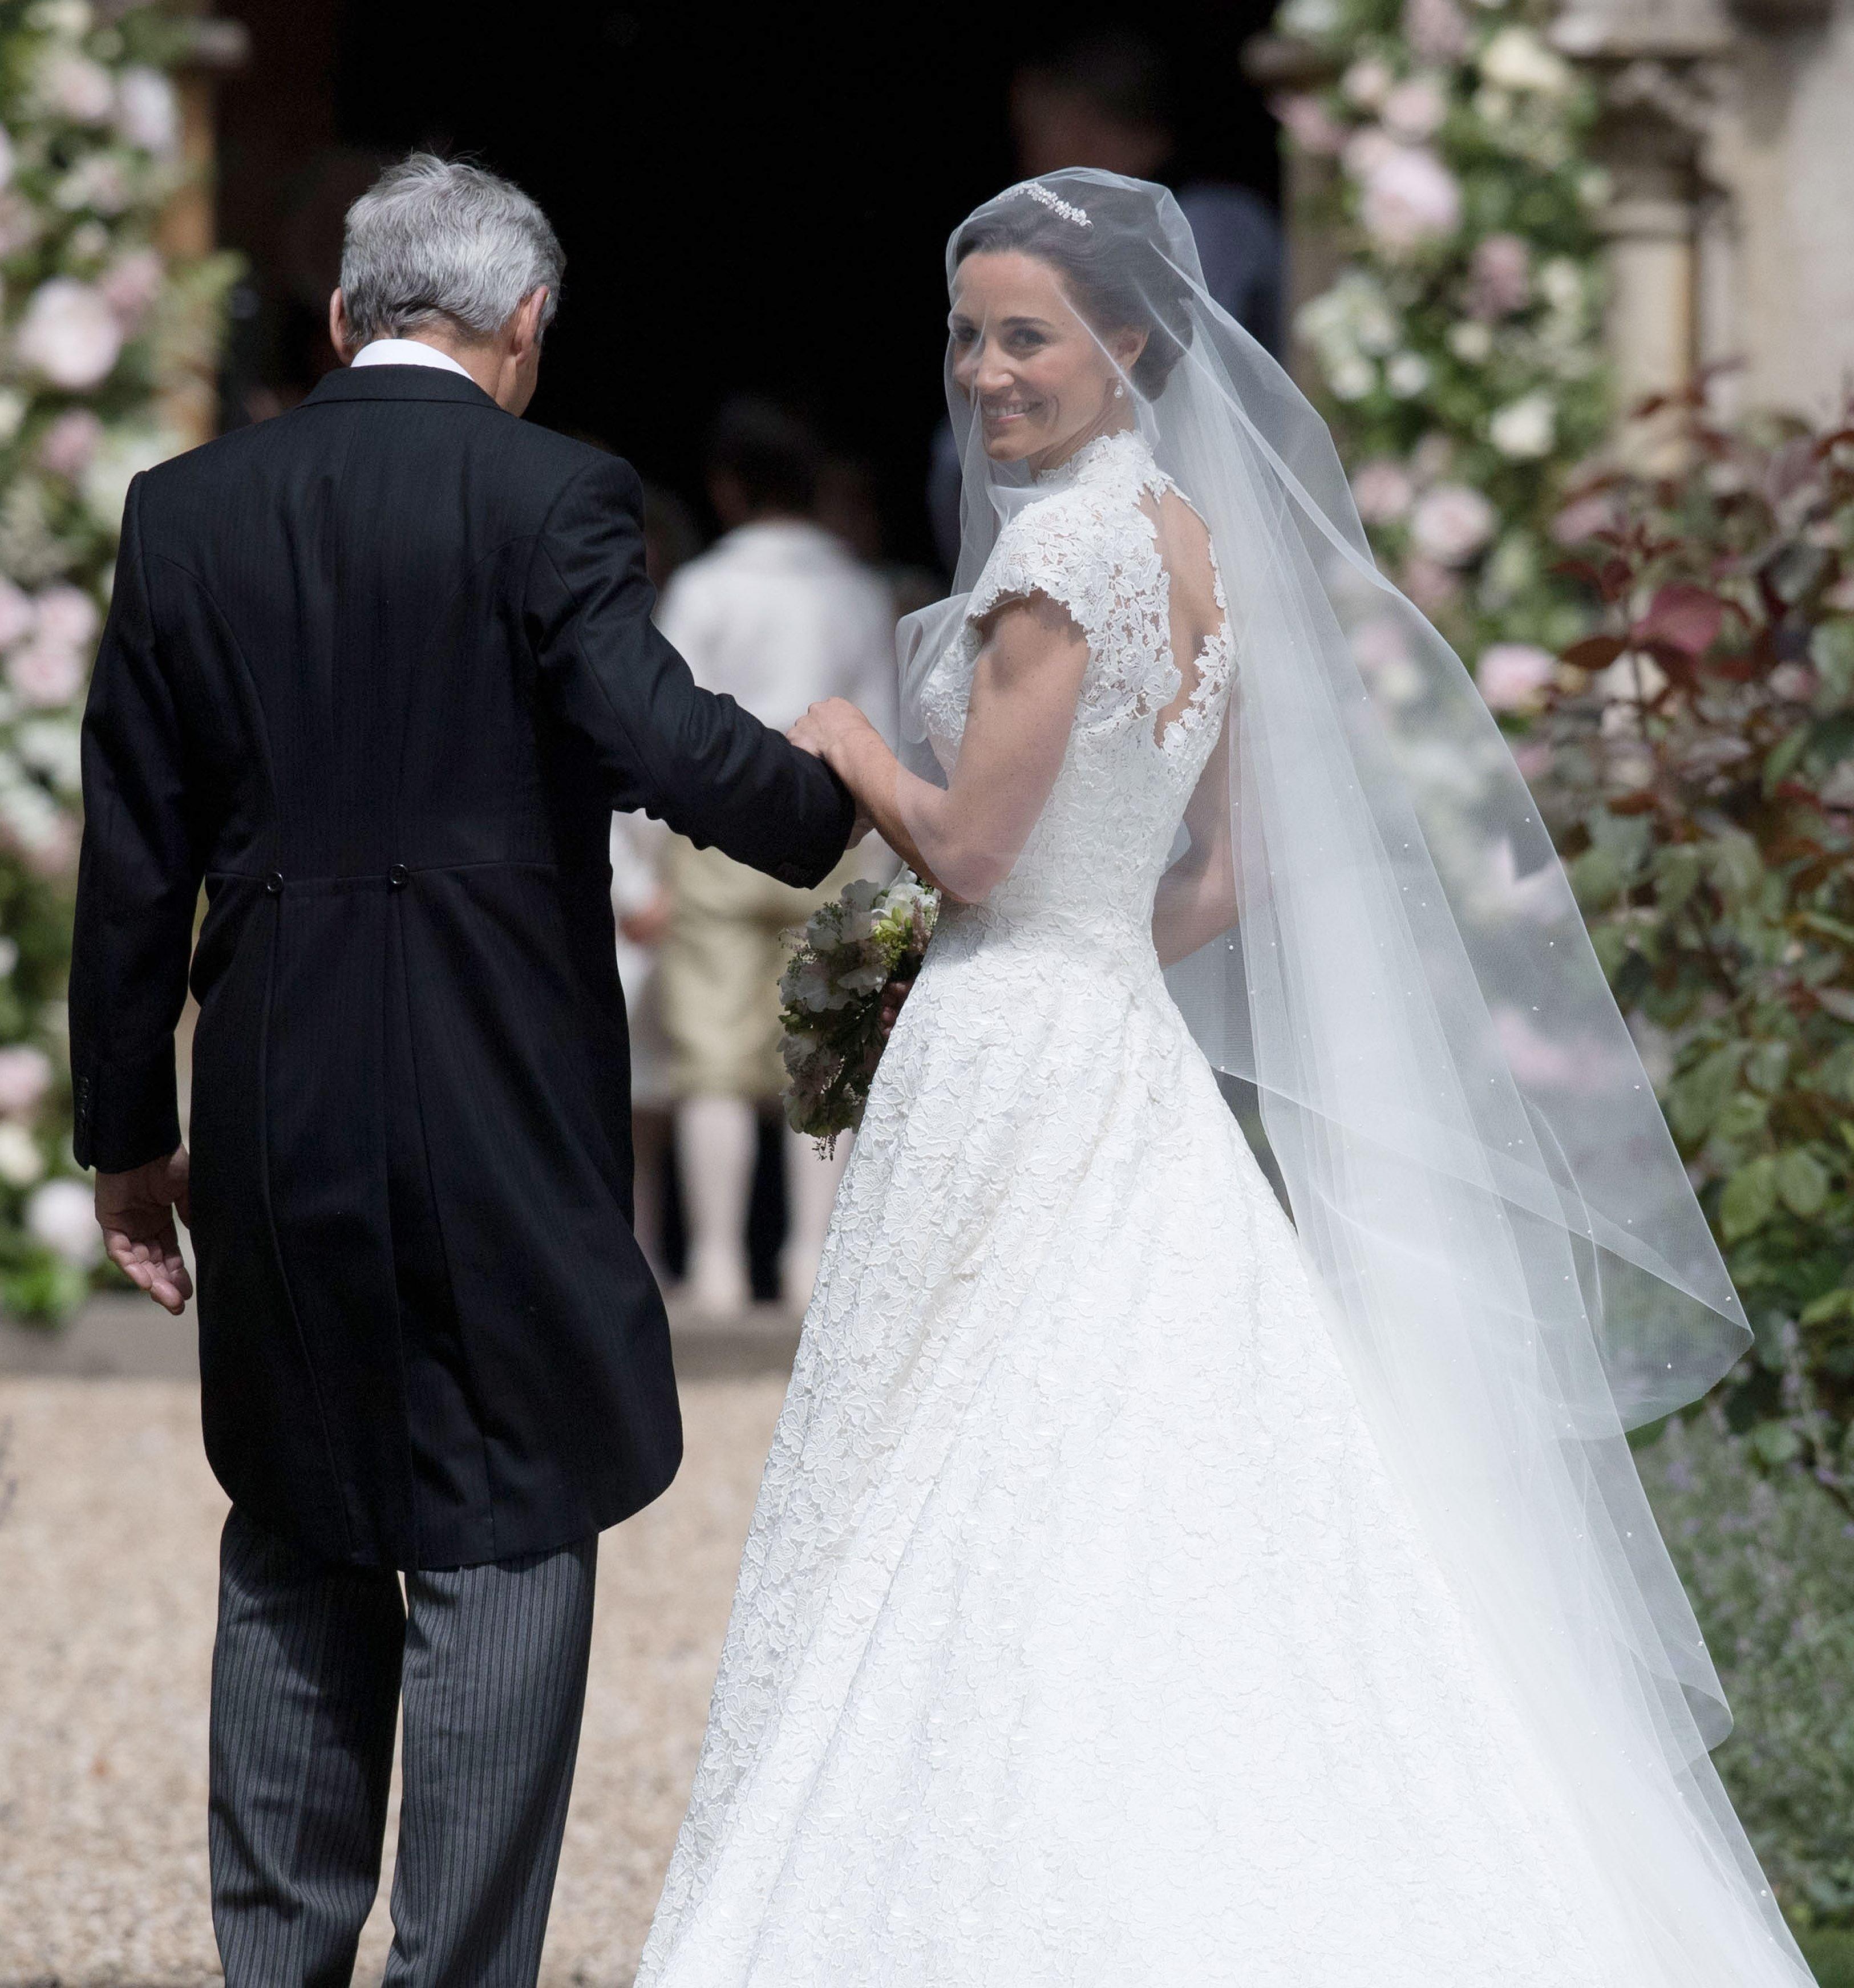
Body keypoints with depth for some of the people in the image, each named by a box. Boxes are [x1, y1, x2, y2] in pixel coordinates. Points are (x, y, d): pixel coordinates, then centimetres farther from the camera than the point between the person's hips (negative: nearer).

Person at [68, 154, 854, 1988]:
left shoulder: (185, 512, 5)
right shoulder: (552, 498, -8)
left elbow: (133, 858, 7)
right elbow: (662, 739, -21)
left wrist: (126, 1131, 14)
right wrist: (847, 817, -4)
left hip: (271, 1124, 4)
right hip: (504, 1113, -4)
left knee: (296, 1545, 17)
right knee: (501, 1548, 2)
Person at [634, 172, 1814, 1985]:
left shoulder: (1069, 543, -15)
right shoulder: (1199, 542, 12)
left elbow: (970, 848, -16)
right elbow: (1230, 874, 15)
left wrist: (843, 745, 1)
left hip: (1016, 1074, -9)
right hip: (1131, 1062, 9)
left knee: (952, 1543, -4)